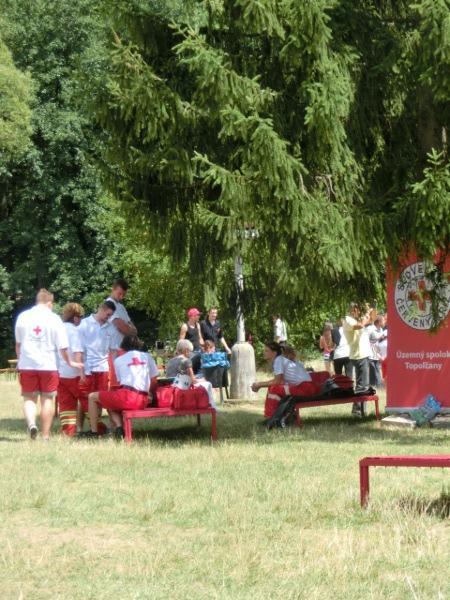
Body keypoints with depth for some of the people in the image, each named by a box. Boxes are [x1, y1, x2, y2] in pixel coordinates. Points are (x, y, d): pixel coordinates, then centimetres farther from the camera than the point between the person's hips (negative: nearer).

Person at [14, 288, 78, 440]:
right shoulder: (54, 319, -4)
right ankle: (45, 436, 7)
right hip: (48, 365, -2)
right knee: (47, 399, 7)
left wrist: (20, 361, 27)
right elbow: (62, 347, -5)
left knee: (29, 398, 9)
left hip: (27, 365, 2)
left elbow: (18, 343, 14)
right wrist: (70, 362, 10)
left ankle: (31, 423, -18)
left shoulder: (23, 317, 4)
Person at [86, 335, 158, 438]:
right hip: (143, 402, 4)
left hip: (126, 397, -4)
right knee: (111, 405, 32)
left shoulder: (119, 360, 12)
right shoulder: (147, 356, 17)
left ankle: (94, 432, 12)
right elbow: (153, 381, 17)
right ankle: (119, 428, 3)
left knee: (92, 397, 17)